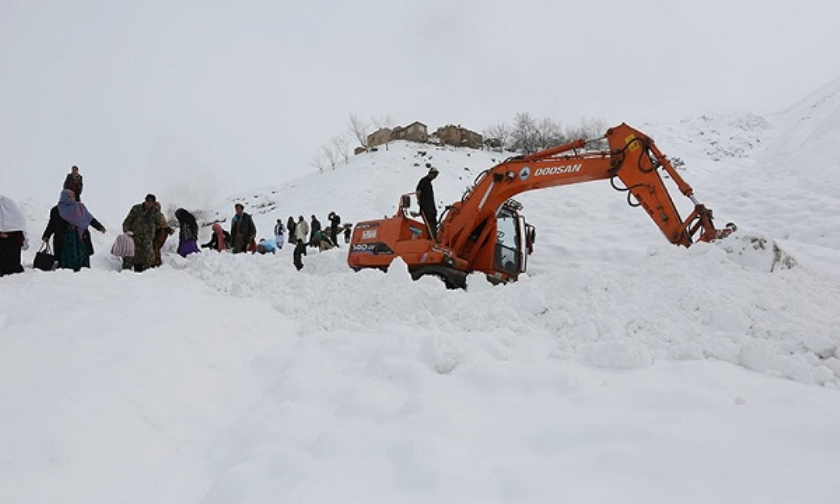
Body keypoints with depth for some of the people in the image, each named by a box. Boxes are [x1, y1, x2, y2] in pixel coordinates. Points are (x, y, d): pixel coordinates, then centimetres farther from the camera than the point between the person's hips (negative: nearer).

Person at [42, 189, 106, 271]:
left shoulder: (80, 207, 9)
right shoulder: (56, 210, 4)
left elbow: (90, 219, 11)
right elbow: (52, 225, 8)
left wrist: (99, 227, 4)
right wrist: (46, 236, 2)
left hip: (79, 239, 2)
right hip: (64, 241, -2)